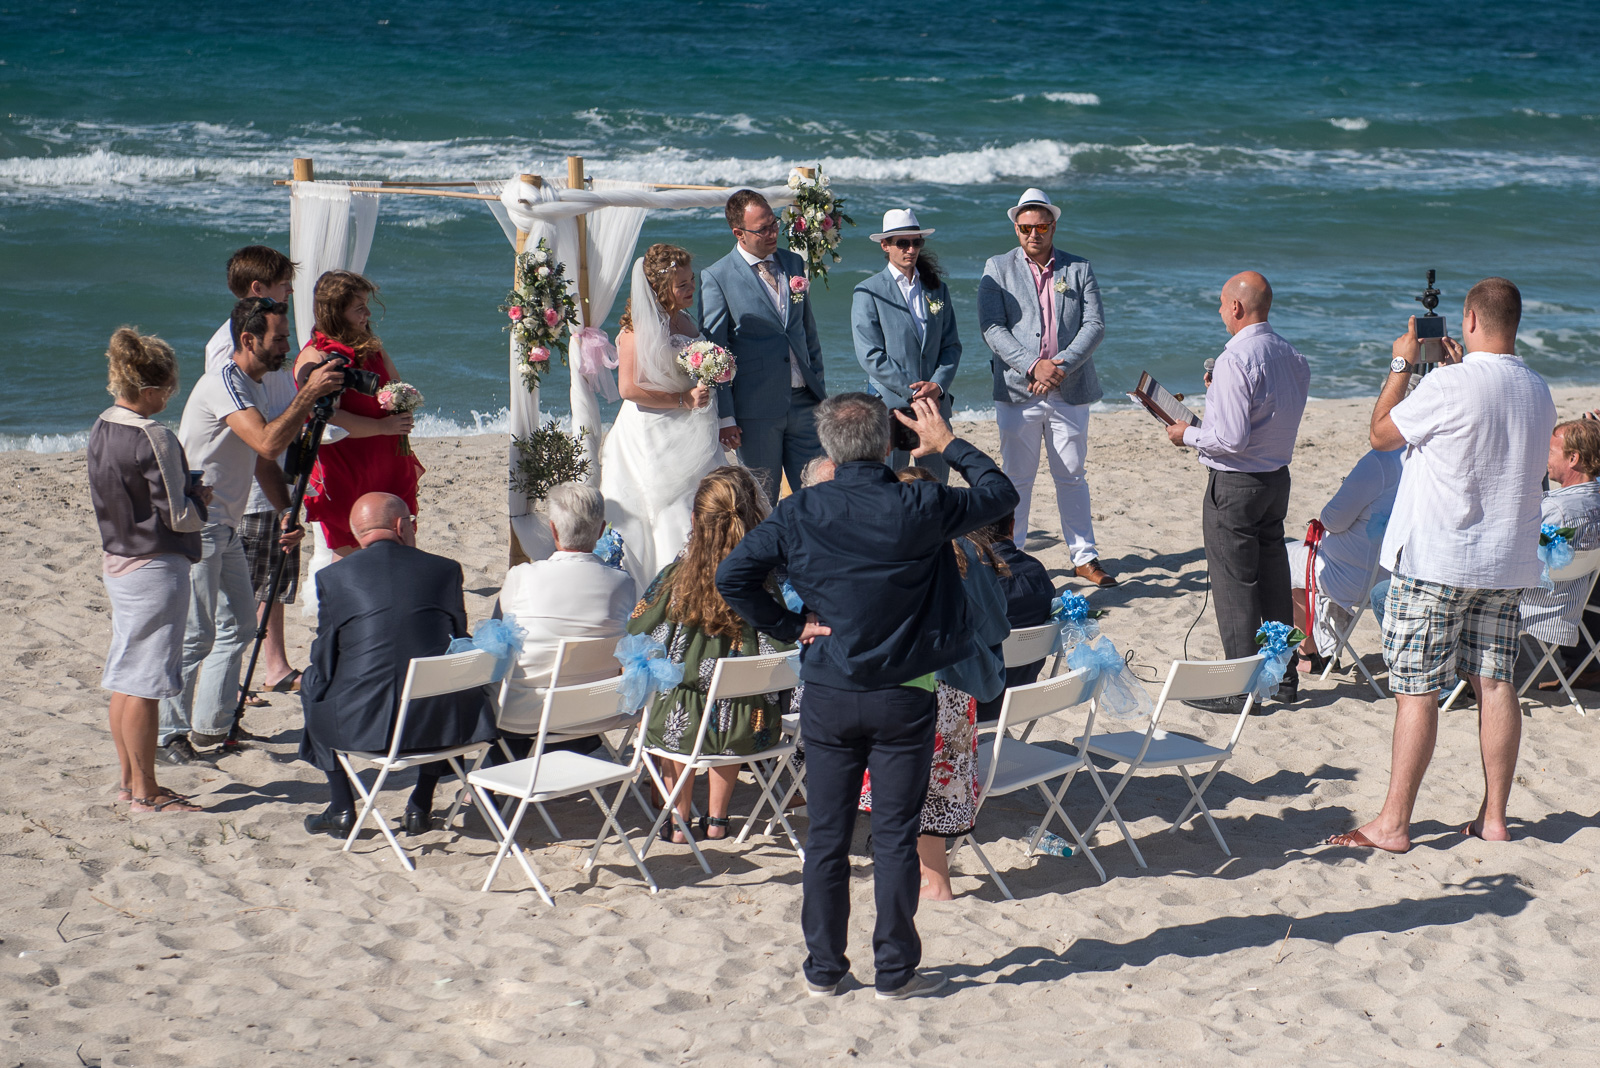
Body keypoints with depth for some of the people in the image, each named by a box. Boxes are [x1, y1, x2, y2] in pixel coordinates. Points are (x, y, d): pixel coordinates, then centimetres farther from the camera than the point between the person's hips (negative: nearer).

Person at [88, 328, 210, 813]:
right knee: (144, 682, -3)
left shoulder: (102, 428, 6)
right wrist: (201, 497, 3)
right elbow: (177, 515, -17)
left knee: (124, 678, 15)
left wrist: (186, 495, 15)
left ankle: (130, 781, 23)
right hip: (155, 568, -9)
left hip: (117, 561, 9)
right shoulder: (153, 437, -20)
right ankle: (144, 792, 2)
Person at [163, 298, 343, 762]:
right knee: (194, 634, -8)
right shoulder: (223, 384, -18)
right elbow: (268, 443, -31)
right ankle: (167, 733, 1)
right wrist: (309, 394, -25)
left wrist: (288, 513, 7)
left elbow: (263, 462, 19)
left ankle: (212, 724, 21)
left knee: (237, 624, 12)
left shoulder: (250, 388, 14)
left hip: (225, 528, 10)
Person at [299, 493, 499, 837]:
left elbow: (325, 661, 5)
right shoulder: (445, 569, 5)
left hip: (361, 723, -1)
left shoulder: (332, 576, 1)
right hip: (437, 722, 1)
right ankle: (422, 803, 34)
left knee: (313, 681, 30)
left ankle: (341, 807, 31)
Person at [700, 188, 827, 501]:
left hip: (804, 401, 4)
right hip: (756, 406, -4)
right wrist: (725, 417, -9)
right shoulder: (716, 278, -6)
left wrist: (818, 385, 15)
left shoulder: (794, 263, 10)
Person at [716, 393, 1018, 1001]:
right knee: (896, 835, 6)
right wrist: (948, 445, 17)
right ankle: (895, 971, 12)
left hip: (827, 696, 2)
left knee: (826, 835, 10)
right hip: (903, 698, -1)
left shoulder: (800, 513, -5)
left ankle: (823, 969, 18)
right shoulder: (921, 508, -10)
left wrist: (790, 627, 1)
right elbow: (1001, 493, 5)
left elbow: (733, 575, -6)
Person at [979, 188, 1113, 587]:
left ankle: (1084, 558, 16)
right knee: (1017, 479, 4)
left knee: (1072, 477, 9)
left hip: (1069, 390, 1)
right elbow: (992, 329, -6)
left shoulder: (1079, 269, 7)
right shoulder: (998, 268, 3)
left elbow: (1094, 325, -2)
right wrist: (1033, 365, -18)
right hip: (1017, 391, -1)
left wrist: (1061, 365, -15)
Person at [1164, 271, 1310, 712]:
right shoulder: (1293, 357, 5)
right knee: (1273, 578, 16)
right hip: (1278, 477, 8)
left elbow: (1231, 439, -25)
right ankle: (1284, 678, 26)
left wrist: (1188, 434, -8)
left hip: (1235, 483, -8)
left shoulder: (1236, 361, -21)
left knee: (1235, 585, 0)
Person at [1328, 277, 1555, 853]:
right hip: (1508, 563, 7)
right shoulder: (1538, 392, 6)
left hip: (1436, 561, -7)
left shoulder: (1450, 385, -16)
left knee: (1416, 691, -3)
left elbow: (1382, 432, -3)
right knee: (1495, 684, 10)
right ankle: (1493, 816, 14)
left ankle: (1393, 823, 0)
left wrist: (1401, 363, 7)